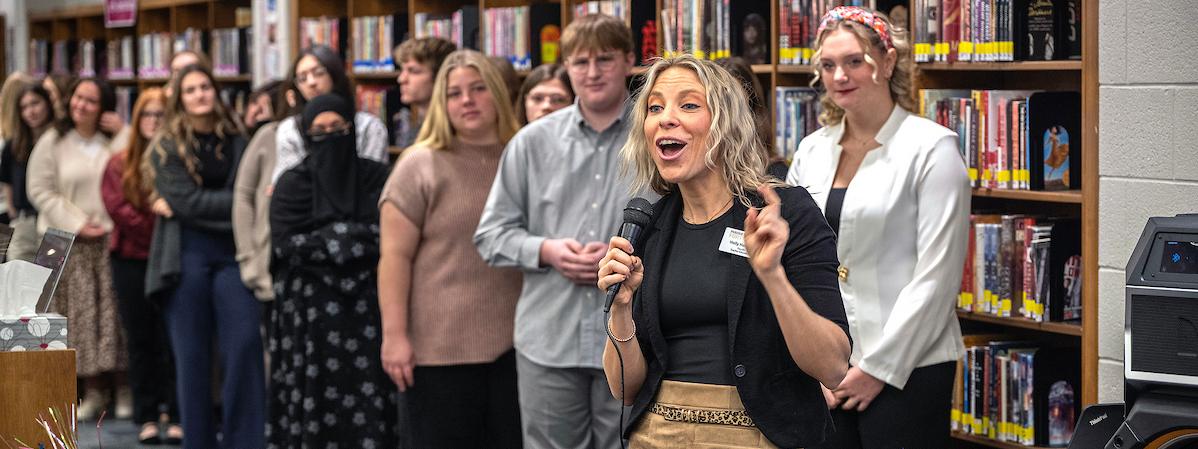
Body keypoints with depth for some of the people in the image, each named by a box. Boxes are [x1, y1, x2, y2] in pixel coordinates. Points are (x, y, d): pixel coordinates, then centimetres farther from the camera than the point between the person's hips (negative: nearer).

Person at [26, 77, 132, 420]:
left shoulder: (120, 140, 4)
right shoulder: (52, 143, 5)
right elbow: (41, 191, 1)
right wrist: (77, 224, -6)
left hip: (113, 239, 0)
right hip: (70, 244, 0)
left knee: (117, 311, -3)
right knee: (81, 313, -1)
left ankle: (123, 386, 4)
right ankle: (94, 389, 6)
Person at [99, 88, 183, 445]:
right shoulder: (120, 164, 9)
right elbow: (116, 206, -4)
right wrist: (153, 231, -12)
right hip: (132, 260, 2)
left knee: (172, 340, -3)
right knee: (140, 340, 5)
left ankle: (177, 417, 1)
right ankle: (146, 418, 9)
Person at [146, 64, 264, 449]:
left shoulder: (236, 142, 10)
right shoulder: (166, 147, 4)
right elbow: (189, 200, -8)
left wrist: (182, 208, -10)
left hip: (233, 252, 1)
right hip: (186, 256, -1)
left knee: (245, 346, -10)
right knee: (192, 355, 2)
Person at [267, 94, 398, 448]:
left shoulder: (376, 178, 9)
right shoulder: (291, 185, 7)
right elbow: (286, 247, -5)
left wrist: (324, 240, -7)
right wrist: (355, 235, -8)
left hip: (366, 307, 1)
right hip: (309, 311, -1)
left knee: (368, 400, -4)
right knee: (313, 401, -3)